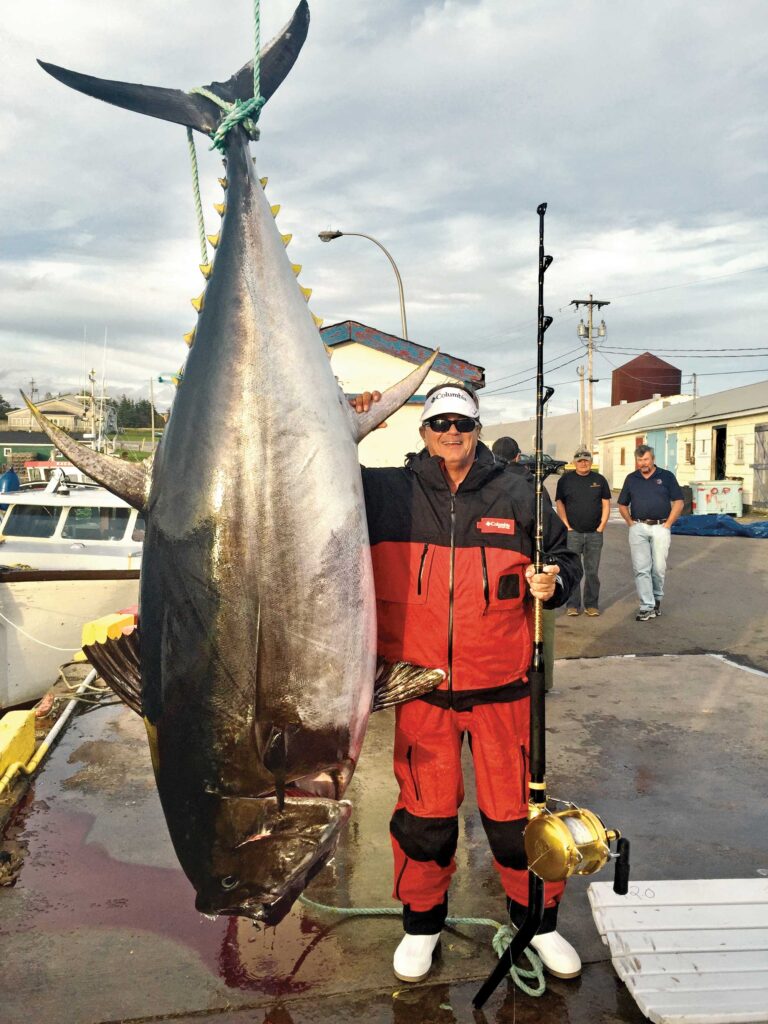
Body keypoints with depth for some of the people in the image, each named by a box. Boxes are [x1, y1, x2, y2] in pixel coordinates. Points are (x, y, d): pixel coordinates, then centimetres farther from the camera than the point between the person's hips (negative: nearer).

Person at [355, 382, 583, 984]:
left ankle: (536, 918, 36)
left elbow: (565, 558, 11)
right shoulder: (386, 492, -2)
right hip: (421, 689, 0)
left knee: (515, 809, 11)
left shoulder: (517, 495, 1)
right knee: (424, 810, 12)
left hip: (501, 687, 1)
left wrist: (553, 583, -12)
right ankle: (422, 922, 36)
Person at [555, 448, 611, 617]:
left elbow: (606, 504, 9)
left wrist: (601, 527, 0)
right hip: (572, 532, -1)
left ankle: (592, 605, 13)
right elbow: (559, 504, 3)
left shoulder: (599, 480, 8)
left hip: (595, 533, 1)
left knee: (592, 571, 6)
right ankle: (573, 605, 7)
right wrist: (567, 526, -5)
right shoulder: (565, 479, 3)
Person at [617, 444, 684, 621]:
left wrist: (667, 524, -4)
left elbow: (678, 502, 2)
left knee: (659, 568, 3)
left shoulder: (666, 476, 4)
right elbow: (622, 505, 17)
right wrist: (630, 523, 6)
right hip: (638, 528, 2)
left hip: (660, 528, -2)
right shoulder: (631, 479, 11)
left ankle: (657, 599, 25)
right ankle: (647, 606, 0)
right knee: (641, 569, -2)